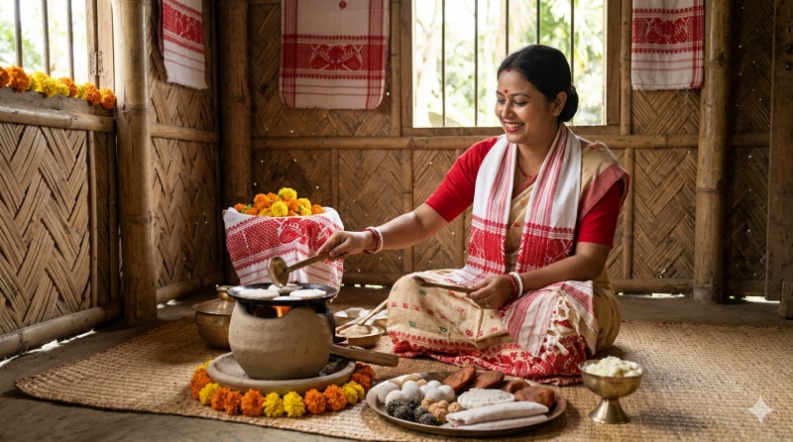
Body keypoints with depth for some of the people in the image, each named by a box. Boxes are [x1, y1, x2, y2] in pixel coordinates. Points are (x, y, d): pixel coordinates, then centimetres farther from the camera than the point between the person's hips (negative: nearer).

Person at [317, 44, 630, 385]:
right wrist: (369, 238, -22)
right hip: (483, 288, 4)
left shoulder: (596, 169, -8)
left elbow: (589, 261, -13)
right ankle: (528, 350, -15)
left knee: (562, 310, -38)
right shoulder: (482, 158, 2)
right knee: (408, 291, -20)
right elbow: (423, 220, -2)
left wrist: (514, 284, -25)